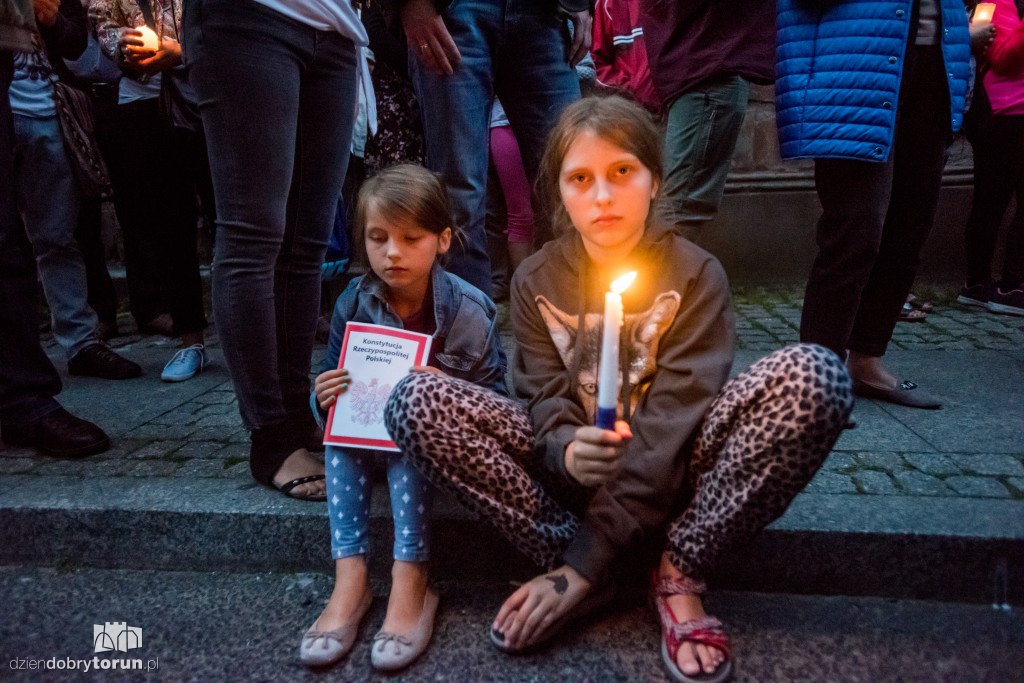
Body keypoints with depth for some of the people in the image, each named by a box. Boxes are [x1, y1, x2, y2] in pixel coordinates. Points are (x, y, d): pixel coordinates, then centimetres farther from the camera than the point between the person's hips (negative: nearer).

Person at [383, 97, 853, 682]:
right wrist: (566, 448, -33)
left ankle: (680, 574, -15)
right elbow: (546, 396, -6)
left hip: (672, 468, -1)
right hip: (577, 470, 2)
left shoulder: (696, 274, -10)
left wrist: (587, 560, -24)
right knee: (416, 402, -19)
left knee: (814, 374, -28)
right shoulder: (536, 281, -1)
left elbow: (672, 419, -18)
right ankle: (585, 573, -17)